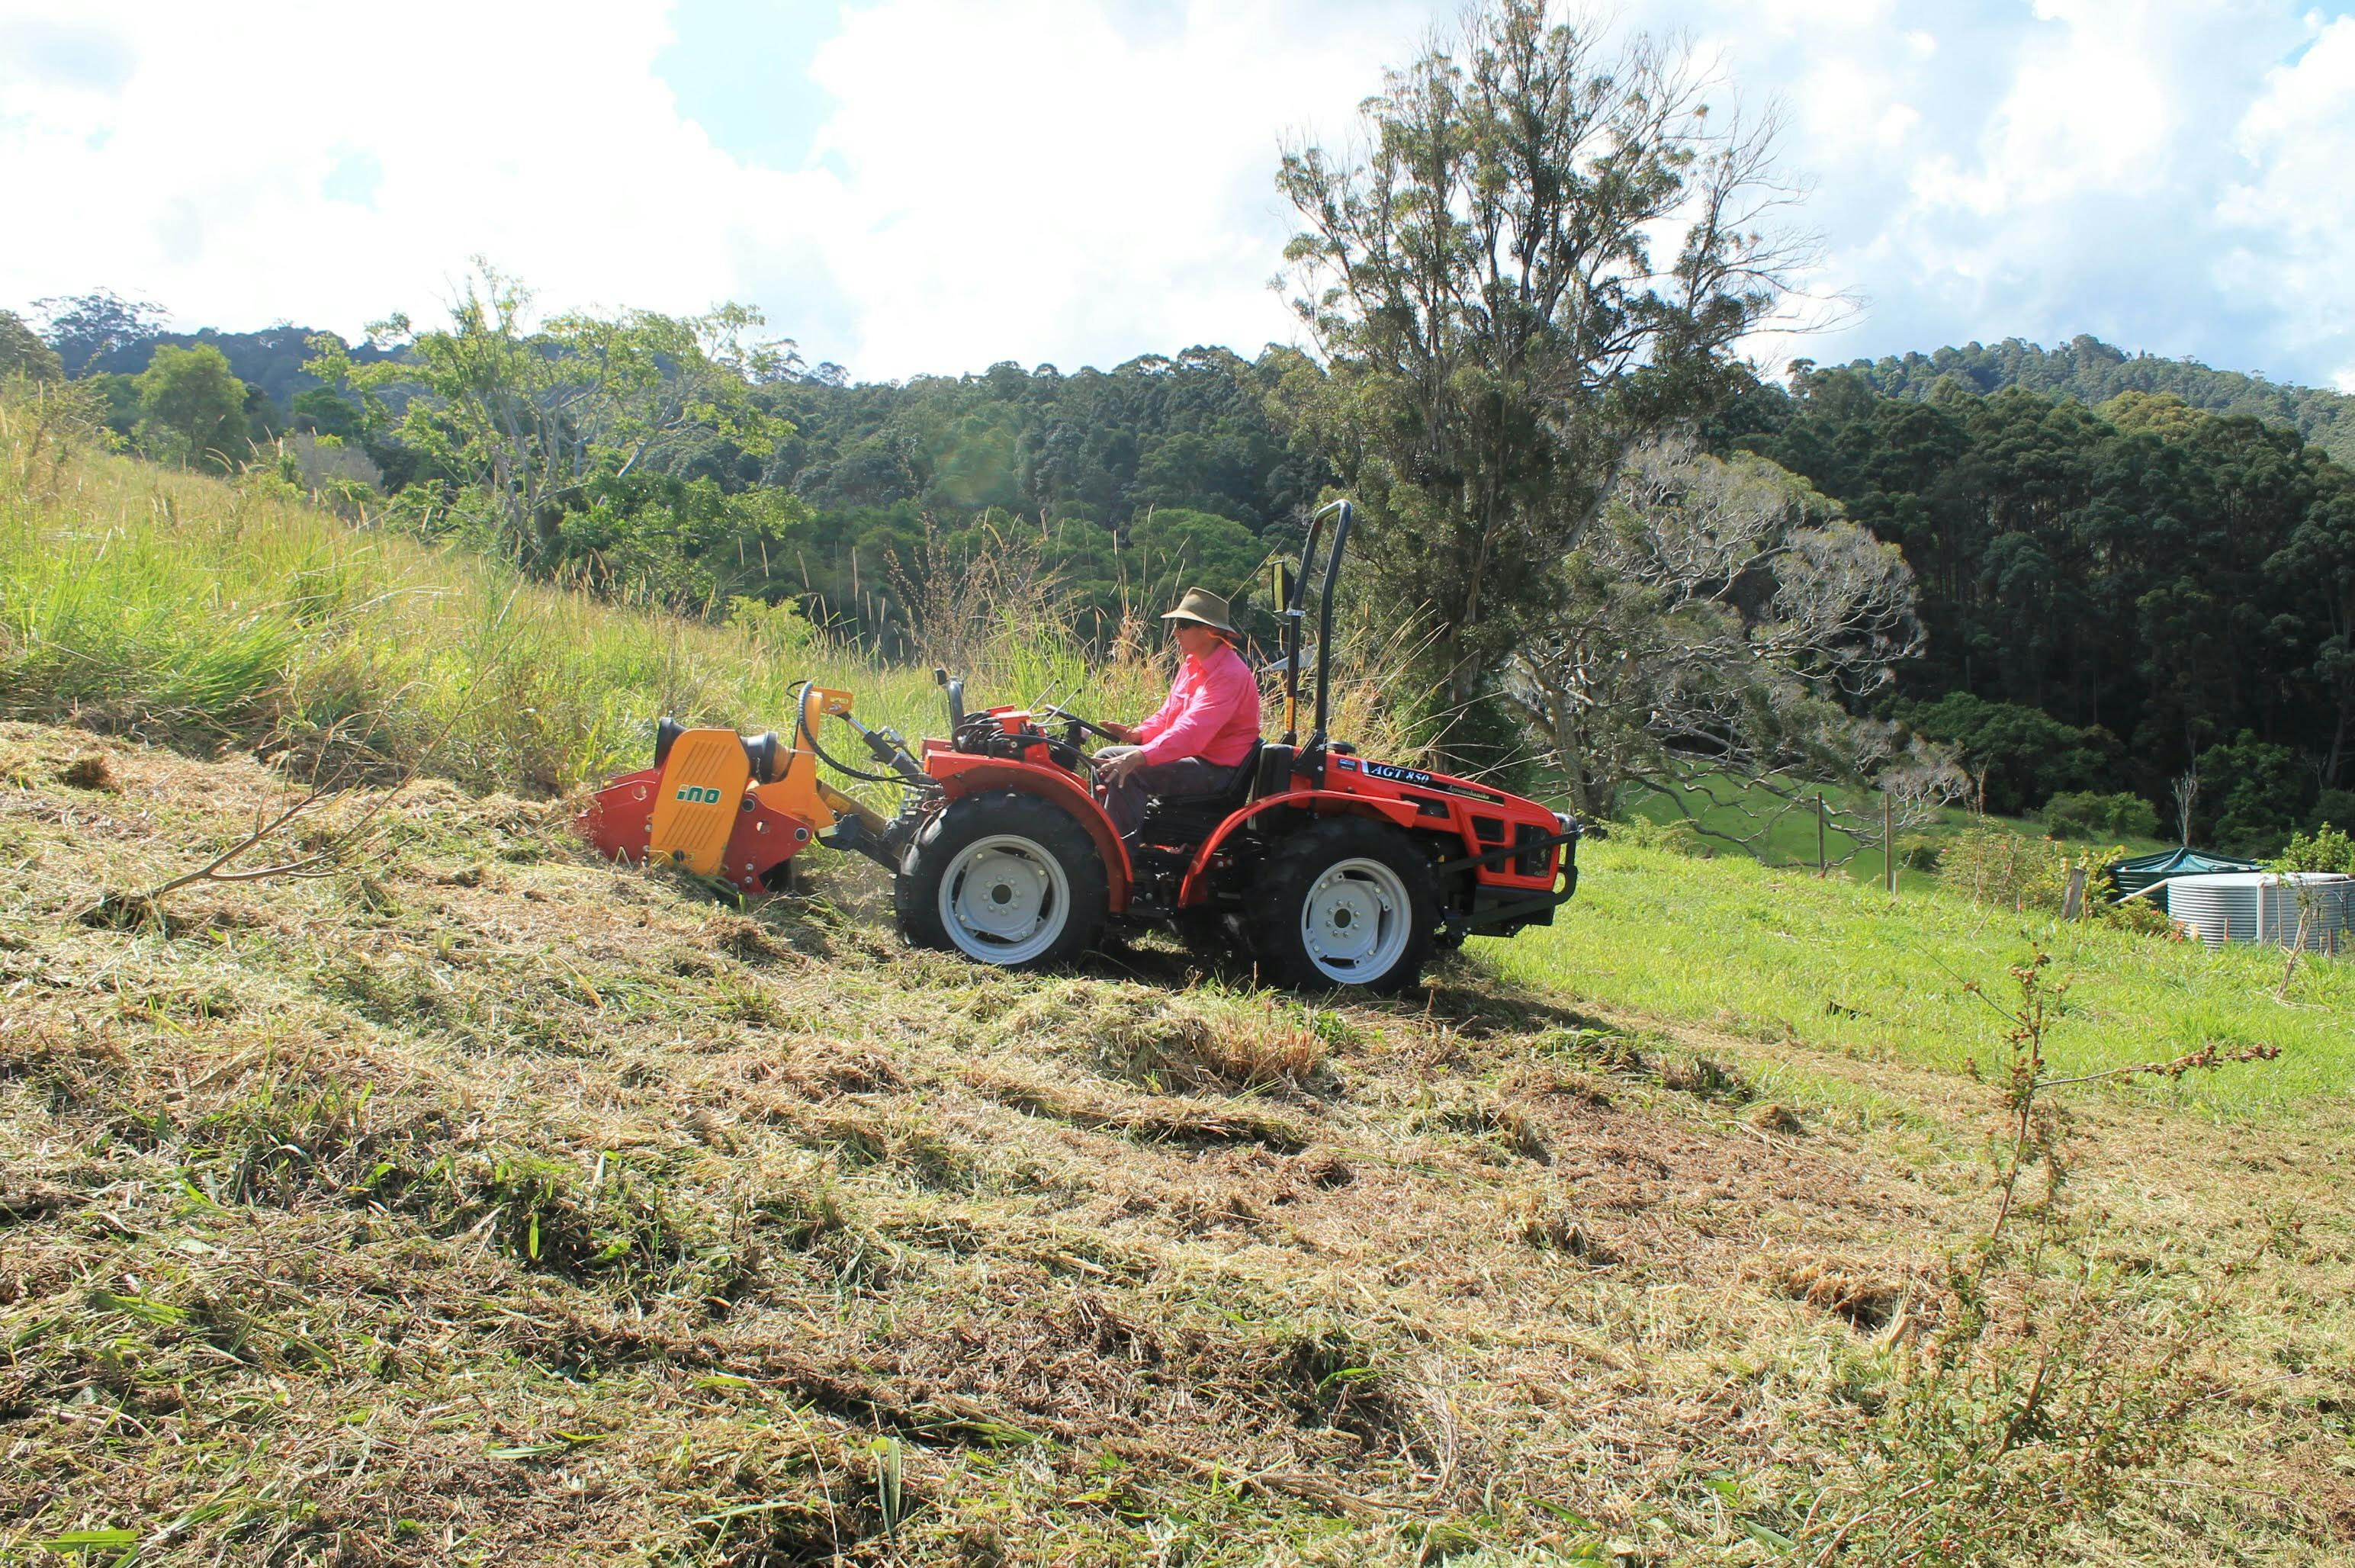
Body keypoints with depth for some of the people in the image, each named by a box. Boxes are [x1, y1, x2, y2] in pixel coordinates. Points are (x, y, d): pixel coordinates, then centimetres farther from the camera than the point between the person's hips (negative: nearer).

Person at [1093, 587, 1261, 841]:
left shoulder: (1229, 674, -22)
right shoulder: (1192, 665, 10)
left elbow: (1191, 732, -32)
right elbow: (1169, 715, 17)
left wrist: (1139, 757, -41)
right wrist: (1138, 733, -5)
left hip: (1217, 770, -10)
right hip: (1191, 756, 10)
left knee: (1127, 773, -26)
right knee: (1106, 759, 5)